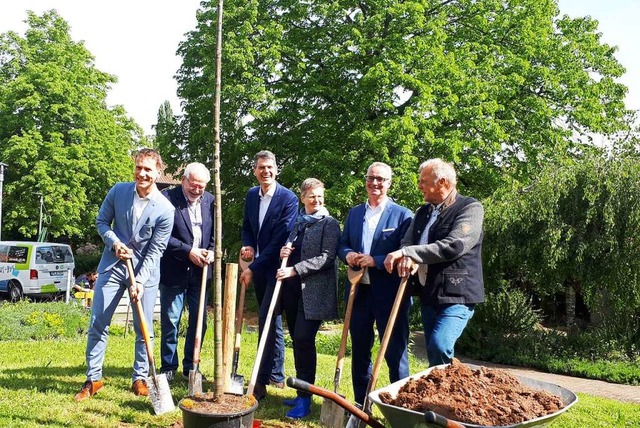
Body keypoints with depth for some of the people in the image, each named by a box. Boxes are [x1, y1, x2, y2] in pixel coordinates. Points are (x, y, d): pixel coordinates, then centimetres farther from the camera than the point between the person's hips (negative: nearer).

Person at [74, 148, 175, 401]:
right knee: (98, 324, 3)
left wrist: (140, 281, -17)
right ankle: (93, 379, 17)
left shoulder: (165, 209, -14)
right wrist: (114, 243, -13)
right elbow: (102, 221, 6)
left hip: (145, 272, -2)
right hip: (112, 266, 2)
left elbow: (155, 250, -11)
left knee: (144, 330, 5)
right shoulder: (118, 191, -6)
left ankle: (140, 379, 21)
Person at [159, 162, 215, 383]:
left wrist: (212, 251, -5)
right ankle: (168, 367, 20)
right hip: (174, 271, -4)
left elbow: (216, 232, 12)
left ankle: (190, 366, 23)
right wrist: (188, 251, -17)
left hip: (199, 272, 4)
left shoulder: (210, 200, 5)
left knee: (199, 321, 10)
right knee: (170, 322, 6)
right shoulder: (167, 198, -10)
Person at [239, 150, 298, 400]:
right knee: (270, 319, 15)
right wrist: (248, 246, -6)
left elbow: (280, 239, -20)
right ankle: (276, 374, 28)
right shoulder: (251, 195, 6)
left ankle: (262, 380, -4)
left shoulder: (288, 198, -15)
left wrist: (253, 268, -20)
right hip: (258, 266, 7)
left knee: (267, 319, -12)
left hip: (277, 267, -7)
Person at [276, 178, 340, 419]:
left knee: (304, 339, -13)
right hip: (292, 289, 7)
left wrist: (294, 270, -19)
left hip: (314, 291, -6)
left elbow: (326, 257, -13)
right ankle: (302, 391, 22)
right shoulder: (297, 222, 16)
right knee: (297, 340, 10)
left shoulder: (329, 223, -3)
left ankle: (305, 399, -5)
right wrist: (284, 252, 1)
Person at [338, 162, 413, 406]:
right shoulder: (354, 213, 13)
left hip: (389, 294, -5)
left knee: (395, 352, 2)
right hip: (358, 292, 6)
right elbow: (342, 245, 14)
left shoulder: (402, 215, -5)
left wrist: (376, 261, -21)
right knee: (359, 351, 15)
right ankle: (361, 404, 29)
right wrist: (348, 255, -8)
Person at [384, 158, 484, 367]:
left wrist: (408, 253, -21)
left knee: (439, 346, -23)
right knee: (435, 354, 12)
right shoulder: (423, 212, 15)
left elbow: (453, 246, -21)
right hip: (428, 295, 7)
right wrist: (408, 258, -20)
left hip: (456, 295, -7)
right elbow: (407, 242, 5)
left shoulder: (470, 208, -7)